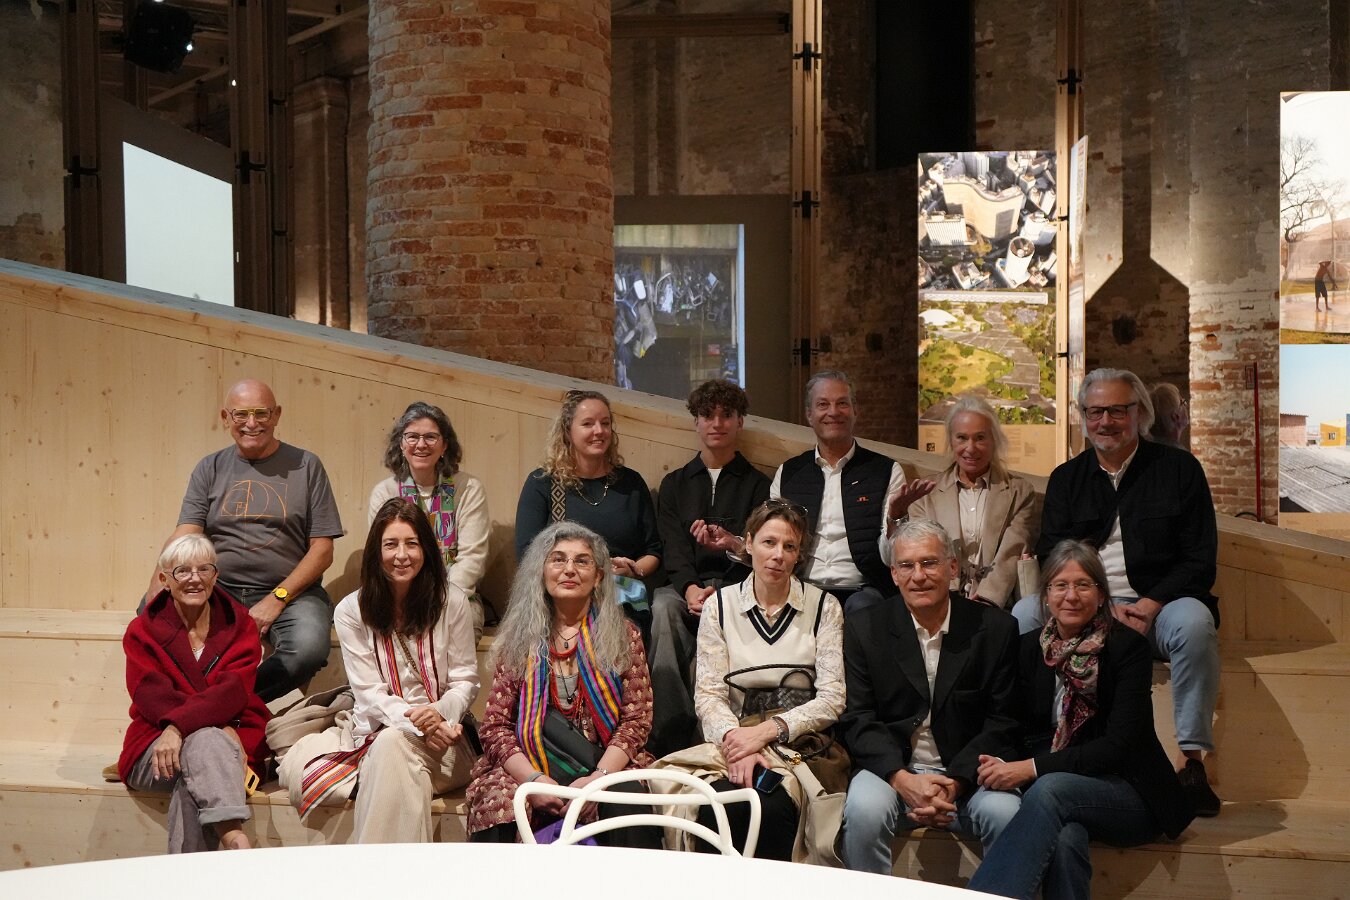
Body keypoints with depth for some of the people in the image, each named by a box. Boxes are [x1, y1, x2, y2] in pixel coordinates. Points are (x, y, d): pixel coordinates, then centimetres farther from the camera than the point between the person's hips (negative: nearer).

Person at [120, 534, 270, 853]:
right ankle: (233, 837, -55)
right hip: (156, 748, -1)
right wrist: (217, 728, -22)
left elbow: (234, 692, -10)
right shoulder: (142, 631, 9)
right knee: (206, 740, -36)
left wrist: (178, 727, -28)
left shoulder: (239, 625, 8)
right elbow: (151, 697, -7)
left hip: (231, 740, 1)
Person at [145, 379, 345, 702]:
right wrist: (157, 591, -19)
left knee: (308, 649, -33)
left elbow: (322, 550, 0)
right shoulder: (210, 469, 12)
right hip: (219, 590, 2)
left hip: (289, 593, -2)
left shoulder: (305, 466, 5)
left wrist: (277, 599, -11)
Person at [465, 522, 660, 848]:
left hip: (607, 765, 0)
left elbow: (637, 719, 3)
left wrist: (598, 778, -13)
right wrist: (533, 779, -13)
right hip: (530, 768, 1)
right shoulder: (518, 638, 12)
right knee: (496, 802, -32)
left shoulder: (622, 634, 11)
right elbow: (495, 726, 5)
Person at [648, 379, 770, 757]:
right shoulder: (675, 484, 21)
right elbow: (673, 547, 6)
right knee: (663, 607, -33)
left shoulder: (757, 484, 16)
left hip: (734, 586, -2)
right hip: (684, 586, 2)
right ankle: (670, 735, -36)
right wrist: (690, 588, -14)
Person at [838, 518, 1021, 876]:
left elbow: (1002, 722, 0)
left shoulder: (996, 628, 1)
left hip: (967, 772, 1)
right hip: (891, 768, 0)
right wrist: (902, 780, -18)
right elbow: (858, 720, -2)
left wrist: (955, 782, -14)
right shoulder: (863, 628, 1)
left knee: (1006, 814, -29)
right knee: (864, 810, -31)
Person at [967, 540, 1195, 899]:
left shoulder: (1128, 647, -6)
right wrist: (1004, 766, -18)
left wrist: (1034, 768, -24)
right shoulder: (1029, 648, 6)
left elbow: (1119, 745, -15)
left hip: (1130, 794, -2)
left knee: (1051, 789, -35)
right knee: (1065, 836, -35)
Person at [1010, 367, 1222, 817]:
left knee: (1194, 621, -34)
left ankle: (1193, 762, -25)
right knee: (1025, 614, -25)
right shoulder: (1066, 478, 12)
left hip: (1159, 606, -2)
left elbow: (1200, 560, 0)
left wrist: (1151, 605, -17)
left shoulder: (1179, 468, 6)